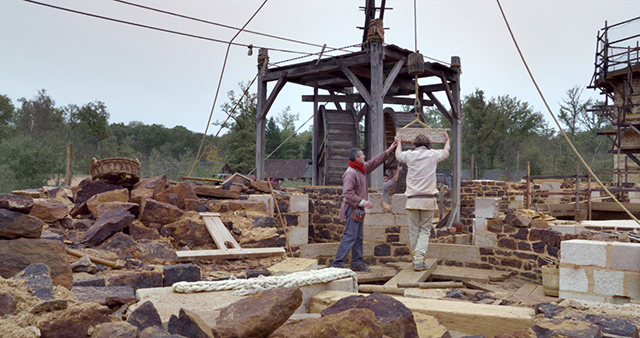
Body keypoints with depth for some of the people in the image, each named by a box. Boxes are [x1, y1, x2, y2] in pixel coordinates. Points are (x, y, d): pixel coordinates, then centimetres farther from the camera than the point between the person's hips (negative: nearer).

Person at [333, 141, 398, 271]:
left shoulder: (362, 169, 11)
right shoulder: (350, 173, -18)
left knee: (359, 237, 13)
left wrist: (388, 151, 26)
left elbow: (374, 162, 26)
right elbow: (348, 193, -23)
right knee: (350, 236, -10)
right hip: (352, 208, -10)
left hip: (359, 209, 10)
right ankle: (337, 264, -7)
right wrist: (363, 202, -24)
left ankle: (357, 263, 21)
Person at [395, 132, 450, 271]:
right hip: (428, 200, -1)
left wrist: (399, 143, 49)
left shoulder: (409, 155, 4)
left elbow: (398, 155, 28)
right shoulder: (433, 155, 4)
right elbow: (446, 152, 27)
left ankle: (416, 259, 16)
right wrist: (447, 140, 49)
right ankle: (419, 260, -9)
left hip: (412, 200, 1)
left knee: (414, 231, 9)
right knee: (424, 231, 2)